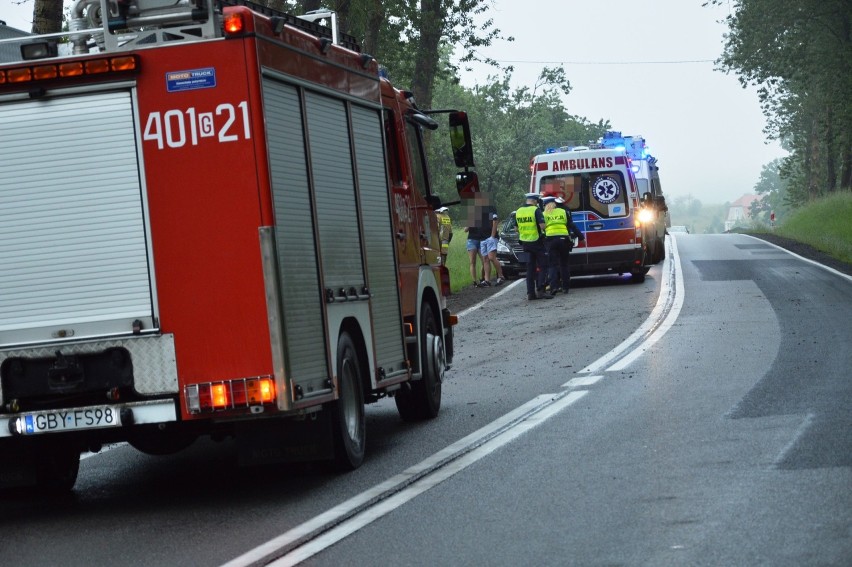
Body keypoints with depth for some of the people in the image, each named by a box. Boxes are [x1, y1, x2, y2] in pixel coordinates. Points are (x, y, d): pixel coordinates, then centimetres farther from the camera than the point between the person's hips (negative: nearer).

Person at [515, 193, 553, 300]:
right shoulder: (536, 210, -12)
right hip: (536, 242, -6)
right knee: (542, 267, 1)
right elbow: (542, 226, -19)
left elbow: (516, 228, 13)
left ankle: (530, 292, 7)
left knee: (530, 267, 10)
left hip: (525, 242, 6)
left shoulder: (518, 212, 8)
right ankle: (540, 290, -9)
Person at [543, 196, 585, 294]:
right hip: (563, 239, 1)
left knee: (553, 265, -1)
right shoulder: (563, 212, 11)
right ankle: (565, 287, 13)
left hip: (550, 240, -1)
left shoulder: (544, 215, 8)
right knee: (564, 264, 12)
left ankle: (554, 286, -17)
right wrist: (581, 237, 13)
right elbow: (572, 226, 10)